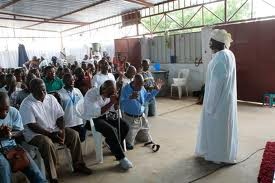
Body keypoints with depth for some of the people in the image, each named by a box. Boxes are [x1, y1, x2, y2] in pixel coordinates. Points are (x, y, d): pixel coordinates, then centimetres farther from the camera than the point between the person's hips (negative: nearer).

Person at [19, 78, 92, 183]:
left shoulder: (51, 98, 2)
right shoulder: (27, 104, -14)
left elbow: (59, 117, 3)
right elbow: (32, 126, -20)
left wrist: (62, 130, -14)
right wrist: (50, 134, -24)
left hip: (54, 129, 6)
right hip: (35, 133, -6)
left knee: (74, 134, -9)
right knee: (48, 144, -35)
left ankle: (78, 165, 6)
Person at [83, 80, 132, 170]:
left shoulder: (110, 93, -5)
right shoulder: (91, 94, -24)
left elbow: (115, 108, 4)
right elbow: (97, 112, -32)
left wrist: (116, 102, -19)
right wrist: (111, 102, -32)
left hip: (106, 115, 7)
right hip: (93, 119, -7)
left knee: (124, 126, -9)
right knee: (111, 131, -29)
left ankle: (115, 147, 15)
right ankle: (121, 158, -14)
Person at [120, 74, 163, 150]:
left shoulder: (142, 88, -2)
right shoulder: (126, 89, -21)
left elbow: (146, 98, 17)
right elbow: (121, 104, -30)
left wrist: (156, 90, 10)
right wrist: (130, 98, -43)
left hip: (141, 117, 7)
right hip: (130, 119, -6)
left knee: (147, 139, 22)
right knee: (129, 145, -1)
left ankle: (135, 134, 45)